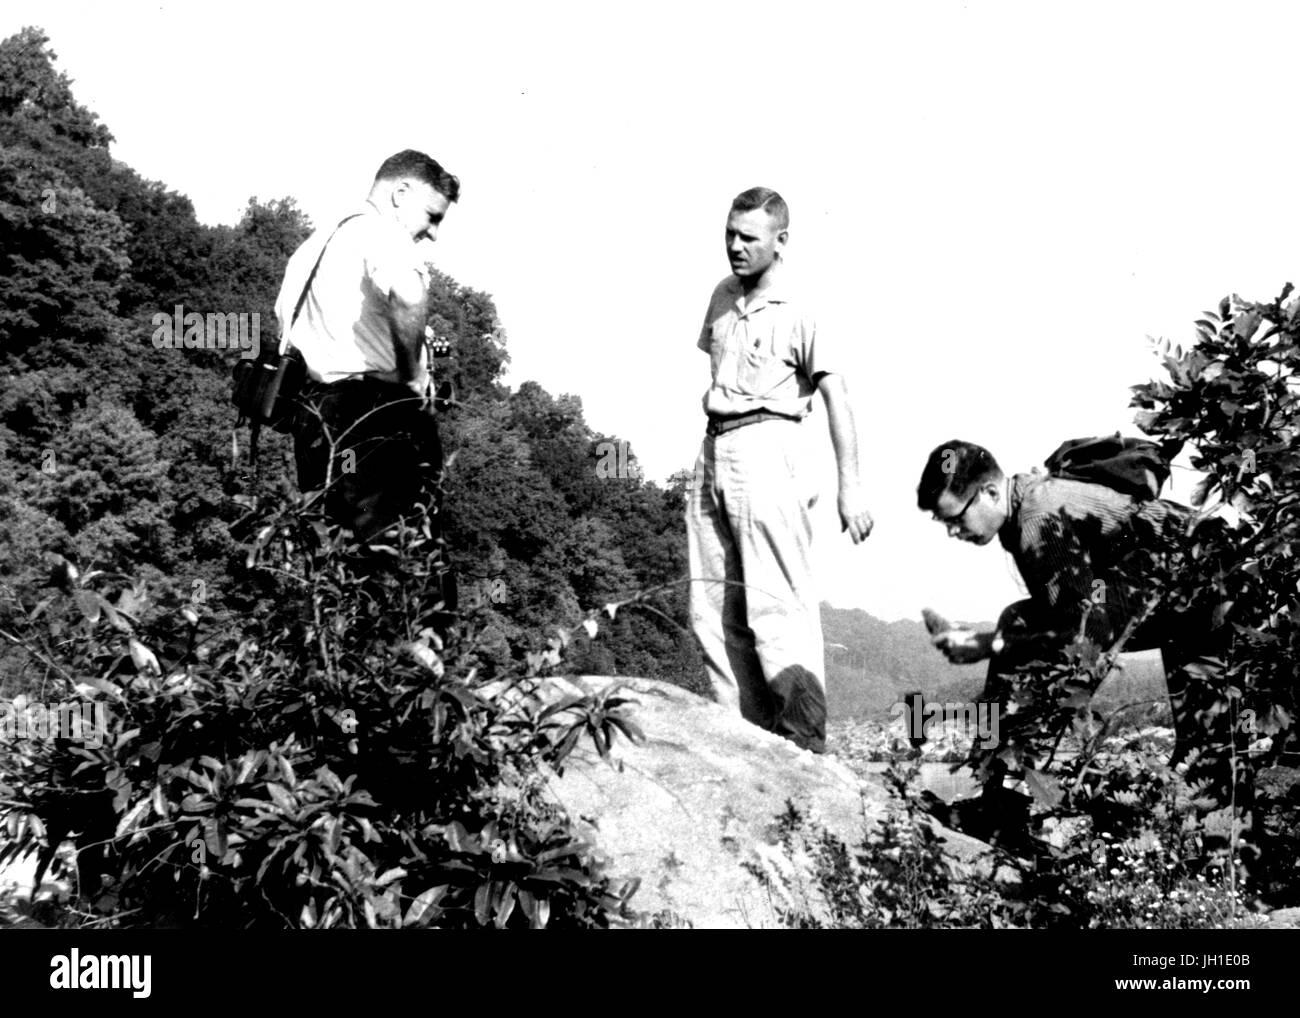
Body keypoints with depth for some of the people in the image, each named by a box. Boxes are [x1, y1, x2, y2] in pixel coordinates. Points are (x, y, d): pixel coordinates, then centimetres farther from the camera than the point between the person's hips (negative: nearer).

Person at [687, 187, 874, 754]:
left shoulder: (799, 313, -7)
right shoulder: (723, 297, 15)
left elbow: (836, 397, -12)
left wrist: (849, 486, -19)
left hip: (767, 451, -8)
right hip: (713, 452, 8)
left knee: (776, 605, -11)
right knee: (712, 608, 6)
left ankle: (806, 744, -8)